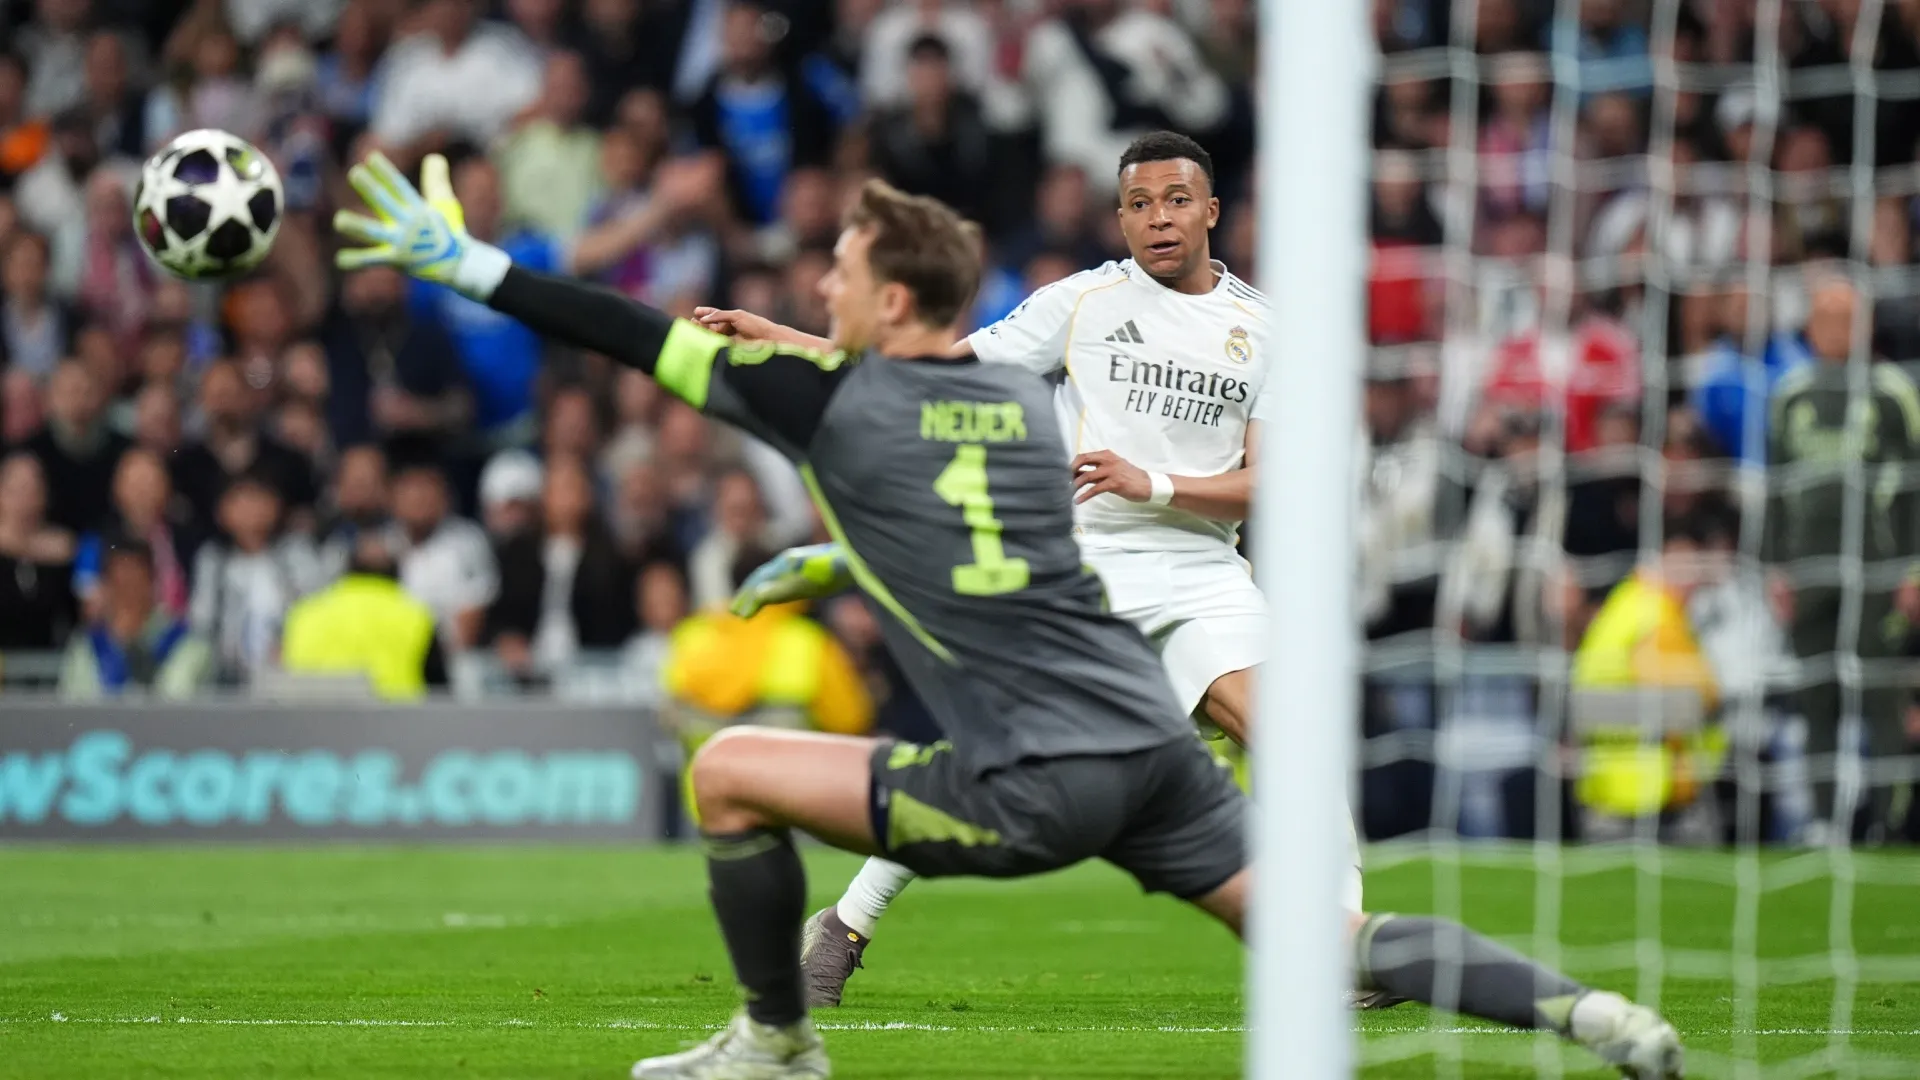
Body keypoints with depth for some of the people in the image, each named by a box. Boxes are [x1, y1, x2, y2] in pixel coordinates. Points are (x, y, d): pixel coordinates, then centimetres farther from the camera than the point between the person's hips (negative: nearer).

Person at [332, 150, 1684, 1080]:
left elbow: (645, 340, 1)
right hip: (1153, 745, 7)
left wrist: (472, 264, 7)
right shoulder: (1026, 395, 15)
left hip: (1031, 784, -7)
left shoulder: (838, 403, -2)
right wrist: (835, 549, 47)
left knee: (730, 772, 6)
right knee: (1337, 944, 6)